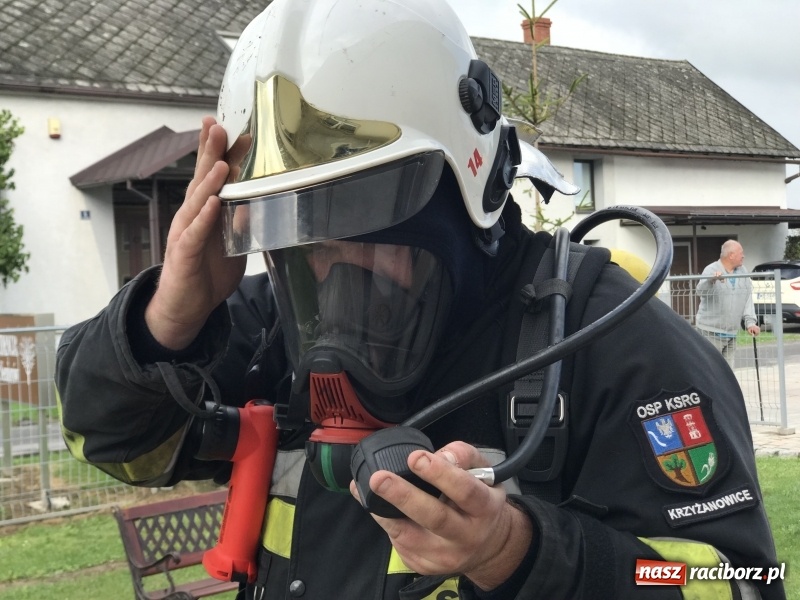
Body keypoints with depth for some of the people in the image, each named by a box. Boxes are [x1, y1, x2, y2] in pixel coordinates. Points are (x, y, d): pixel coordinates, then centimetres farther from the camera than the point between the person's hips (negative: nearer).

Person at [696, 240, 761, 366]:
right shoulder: (711, 270, -9)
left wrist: (750, 321, -8)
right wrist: (712, 280, -46)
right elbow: (701, 291, -25)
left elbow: (748, 299, 5)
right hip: (711, 332, -6)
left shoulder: (742, 271, 9)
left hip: (732, 333, 6)